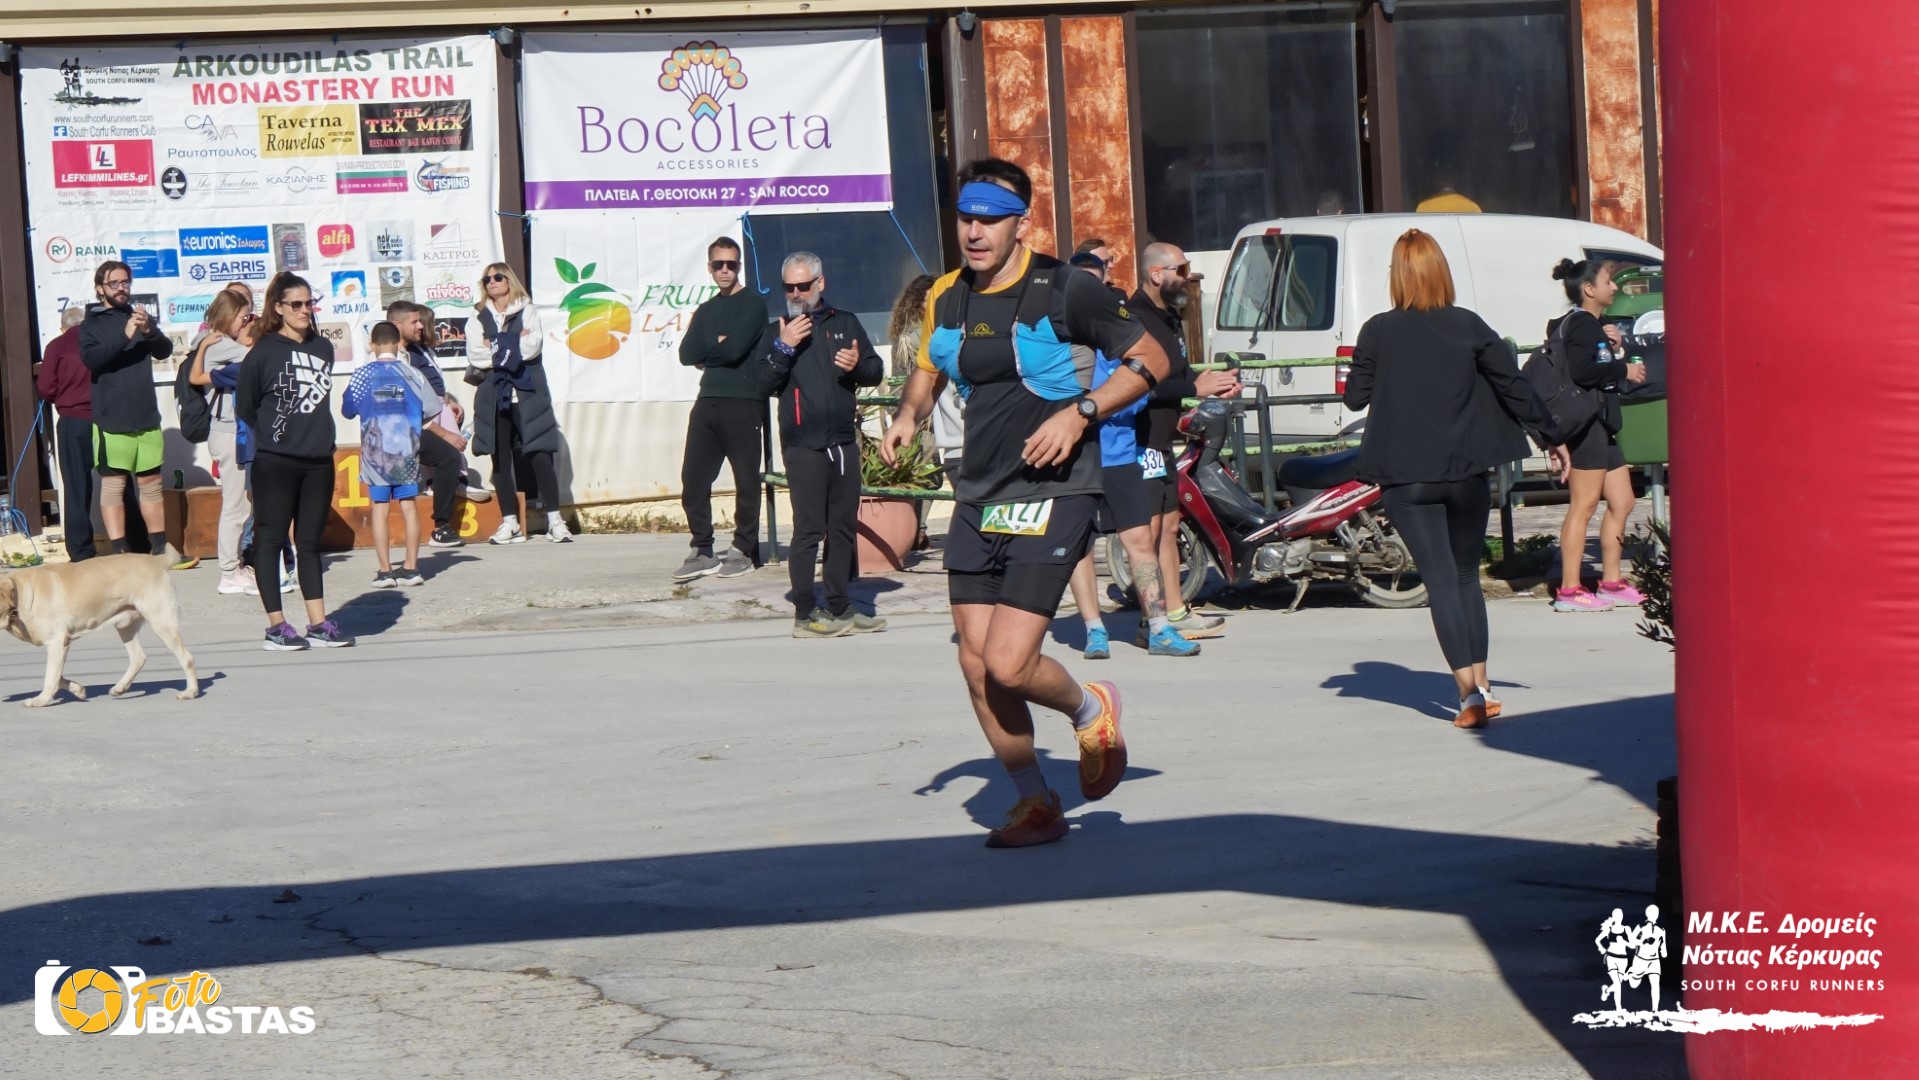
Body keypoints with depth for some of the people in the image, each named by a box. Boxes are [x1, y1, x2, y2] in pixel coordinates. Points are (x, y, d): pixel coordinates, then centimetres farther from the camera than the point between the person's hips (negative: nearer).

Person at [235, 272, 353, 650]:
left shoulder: (324, 348, 9)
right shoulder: (263, 353, -6)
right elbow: (244, 408, -2)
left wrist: (320, 436, 13)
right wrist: (269, 435, 1)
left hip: (318, 461, 5)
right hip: (274, 463, -5)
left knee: (311, 541, 9)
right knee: (270, 540, 0)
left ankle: (318, 623, 11)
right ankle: (276, 626, 2)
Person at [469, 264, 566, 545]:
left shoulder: (527, 311, 7)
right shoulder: (479, 316, 12)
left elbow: (532, 346, -8)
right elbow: (474, 355, -1)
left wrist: (497, 346, -6)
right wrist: (513, 345, -7)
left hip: (527, 394, -2)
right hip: (494, 396, 2)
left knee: (540, 456, -7)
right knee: (500, 459, 1)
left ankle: (555, 521, -4)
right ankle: (510, 524, 5)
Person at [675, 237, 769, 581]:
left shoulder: (753, 304, -1)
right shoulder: (706, 311, 20)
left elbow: (734, 349, -14)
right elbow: (687, 354, 8)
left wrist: (707, 352, 2)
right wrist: (718, 345, -3)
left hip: (743, 404, -6)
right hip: (708, 402, 6)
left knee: (746, 480, -1)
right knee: (693, 479, 2)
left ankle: (744, 550, 7)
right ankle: (702, 551, 9)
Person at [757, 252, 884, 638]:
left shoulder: (845, 323, 13)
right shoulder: (779, 330, 6)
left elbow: (876, 372, 12)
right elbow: (764, 385, -4)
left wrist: (858, 365, -10)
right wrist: (783, 348, -17)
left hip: (844, 442, 4)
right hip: (803, 445, -4)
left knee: (845, 527, 8)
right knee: (808, 530, -7)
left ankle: (840, 608, 16)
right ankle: (805, 614, -6)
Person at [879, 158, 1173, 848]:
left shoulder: (1063, 291, -9)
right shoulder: (945, 299, 8)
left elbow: (1151, 359, -4)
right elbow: (928, 370, 28)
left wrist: (1080, 412, -15)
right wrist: (908, 415, 7)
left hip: (1052, 493, -6)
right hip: (978, 499, 6)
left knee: (1008, 665, -15)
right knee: (977, 667, 4)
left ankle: (1090, 712, 18)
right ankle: (1036, 804, 21)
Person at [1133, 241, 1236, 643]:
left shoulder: (1170, 317, 16)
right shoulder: (1135, 318, -18)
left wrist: (1212, 385, 8)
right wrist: (1195, 388, -21)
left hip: (1162, 440, 11)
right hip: (1140, 440, -11)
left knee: (1169, 524, 14)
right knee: (1149, 527, -11)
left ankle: (1175, 612, 22)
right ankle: (1152, 623, -10)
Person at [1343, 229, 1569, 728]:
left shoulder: (1378, 332, -4)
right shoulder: (1469, 327, 1)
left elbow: (1356, 396, 1)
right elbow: (1514, 385, 3)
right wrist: (1552, 436, 12)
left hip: (1406, 477, -2)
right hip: (1467, 472, 2)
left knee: (1441, 580, -4)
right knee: (1466, 576, 17)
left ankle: (1469, 691, -16)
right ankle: (1481, 687, 14)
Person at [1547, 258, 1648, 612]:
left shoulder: (1591, 326, 21)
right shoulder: (1581, 325, -12)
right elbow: (1579, 372, -26)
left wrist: (1612, 347, 6)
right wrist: (1623, 369, -17)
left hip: (1602, 426, 11)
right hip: (1586, 421, -11)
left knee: (1622, 502, 12)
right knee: (1584, 505, -11)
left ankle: (1611, 583, 18)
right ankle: (1569, 591, -11)